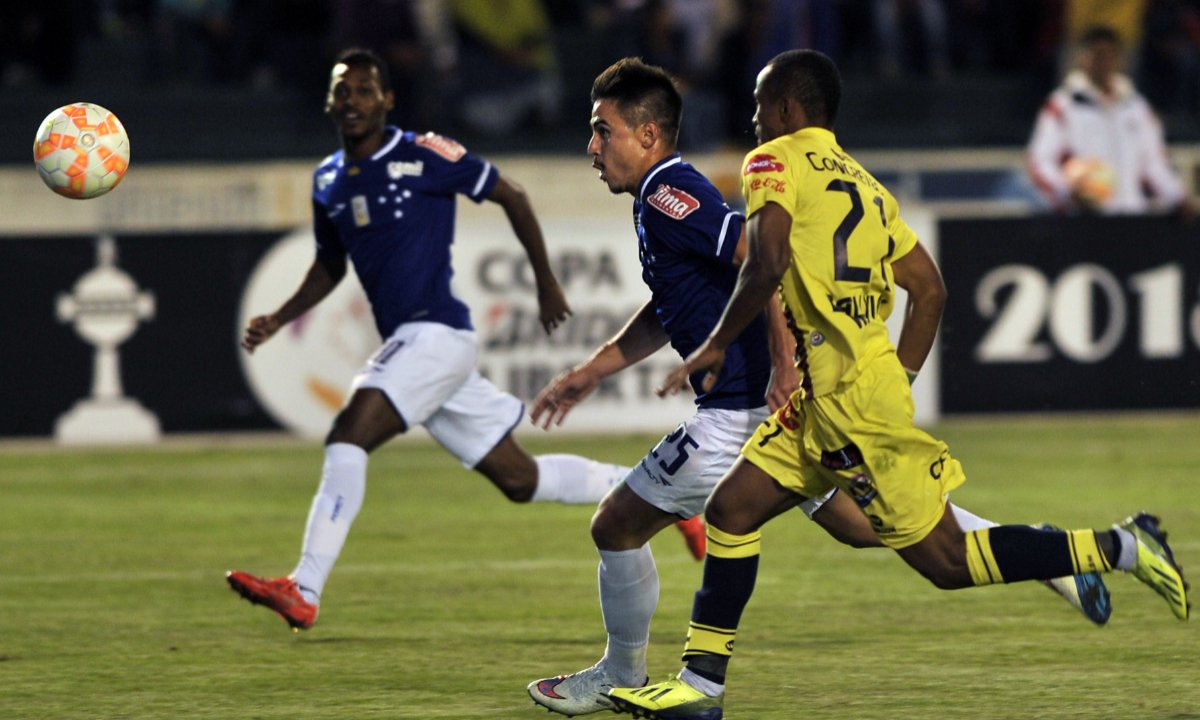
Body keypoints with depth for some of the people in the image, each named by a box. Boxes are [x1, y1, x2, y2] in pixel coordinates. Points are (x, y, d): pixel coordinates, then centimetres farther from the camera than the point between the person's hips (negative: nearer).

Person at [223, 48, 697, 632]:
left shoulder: (422, 156, -9)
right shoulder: (328, 182, 13)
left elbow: (510, 196, 0)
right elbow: (329, 268, 26)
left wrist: (546, 284, 4)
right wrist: (277, 320, 11)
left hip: (436, 333, -8)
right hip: (405, 341, 8)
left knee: (348, 436, -23)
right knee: (519, 480, 13)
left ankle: (303, 590, -27)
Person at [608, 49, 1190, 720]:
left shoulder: (777, 161, -3)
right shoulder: (861, 181, 20)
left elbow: (768, 264, -20)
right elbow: (930, 290, 19)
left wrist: (716, 346, -10)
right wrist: (897, 380, 23)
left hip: (850, 391, -9)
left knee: (946, 559, -7)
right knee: (732, 506, 10)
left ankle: (1121, 548, -6)